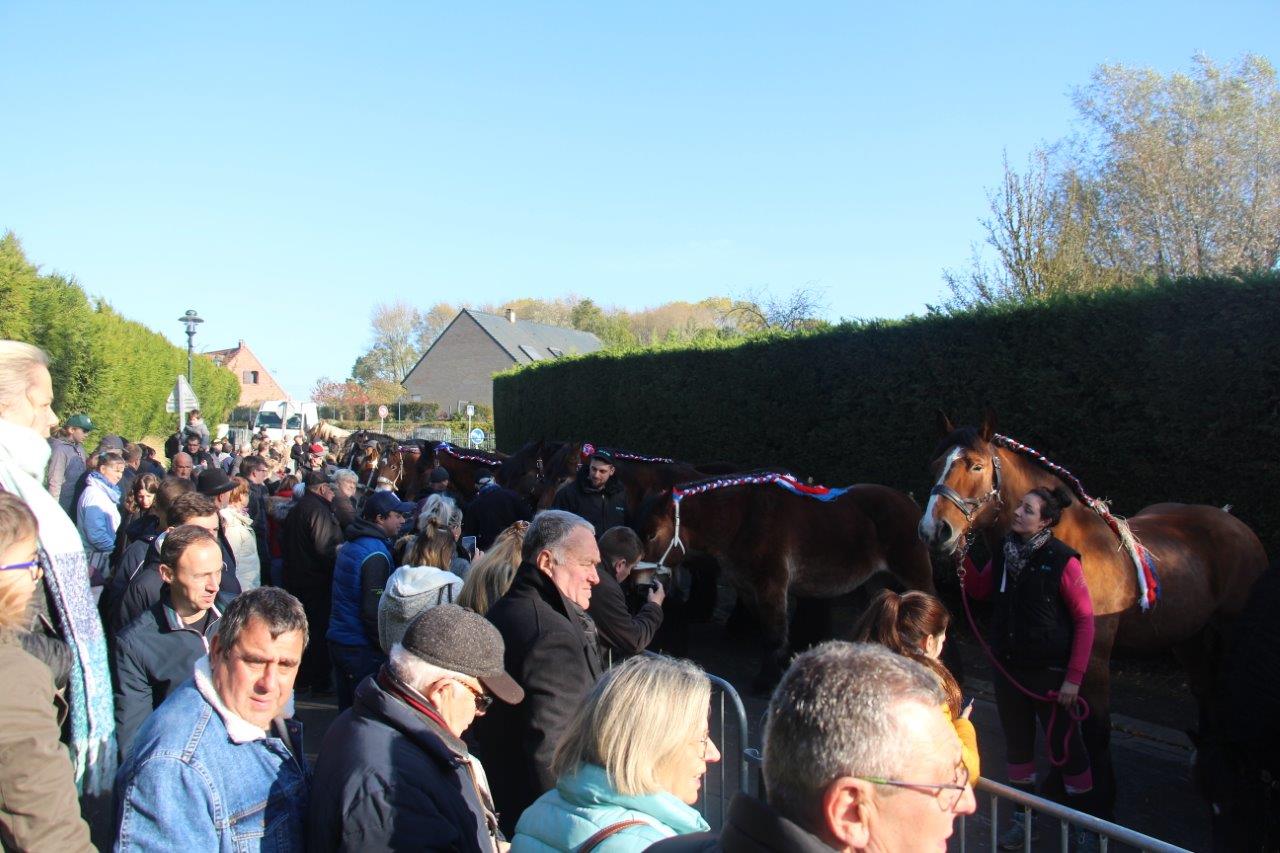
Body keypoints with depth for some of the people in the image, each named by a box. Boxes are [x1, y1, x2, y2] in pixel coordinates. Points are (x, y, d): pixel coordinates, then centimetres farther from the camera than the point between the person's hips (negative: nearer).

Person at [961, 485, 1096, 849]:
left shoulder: (1062, 561, -16)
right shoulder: (1003, 553, 1)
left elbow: (1085, 620, -14)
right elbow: (979, 590, 16)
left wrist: (1074, 678, -16)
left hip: (1049, 671, -6)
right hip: (1008, 667, 6)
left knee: (1064, 747, 5)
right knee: (1017, 744, 17)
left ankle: (1085, 824, 26)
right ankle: (1024, 819, 34)